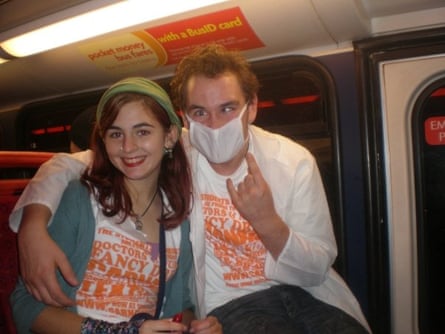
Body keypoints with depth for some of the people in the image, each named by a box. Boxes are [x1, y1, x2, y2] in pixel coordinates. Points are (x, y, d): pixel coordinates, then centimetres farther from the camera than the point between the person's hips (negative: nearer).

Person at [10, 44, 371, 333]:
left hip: (306, 292, 3)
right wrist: (33, 225, -24)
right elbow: (69, 165, -4)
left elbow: (318, 269, -6)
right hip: (231, 302, -2)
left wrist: (267, 220, -25)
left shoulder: (294, 161, -9)